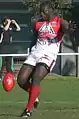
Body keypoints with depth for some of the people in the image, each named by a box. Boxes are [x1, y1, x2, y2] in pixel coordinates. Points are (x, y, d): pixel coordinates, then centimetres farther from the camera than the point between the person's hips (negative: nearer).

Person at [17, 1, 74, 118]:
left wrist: (68, 28, -47)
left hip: (49, 55, -6)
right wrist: (30, 55, 23)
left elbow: (66, 28, -26)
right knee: (21, 80, -4)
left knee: (35, 79, -23)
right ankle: (34, 96, 27)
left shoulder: (59, 22, -2)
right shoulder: (38, 23, 14)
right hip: (35, 53, 6)